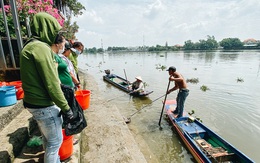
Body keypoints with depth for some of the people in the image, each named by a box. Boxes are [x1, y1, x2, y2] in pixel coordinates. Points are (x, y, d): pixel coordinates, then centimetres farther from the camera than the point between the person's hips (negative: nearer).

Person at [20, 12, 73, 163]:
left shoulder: (30, 46, 12)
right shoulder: (41, 47, -20)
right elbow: (51, 84, -24)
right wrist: (66, 108, -17)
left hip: (35, 102, 10)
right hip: (44, 105, -10)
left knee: (48, 138, 27)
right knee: (55, 141, 7)